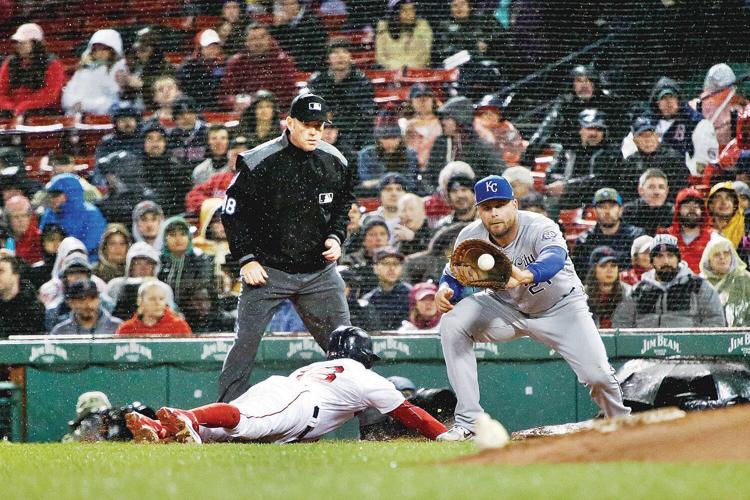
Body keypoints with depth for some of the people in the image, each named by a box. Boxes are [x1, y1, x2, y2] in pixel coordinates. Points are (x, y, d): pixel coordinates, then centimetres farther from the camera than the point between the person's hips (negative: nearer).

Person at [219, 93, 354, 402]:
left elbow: (344, 203, 20)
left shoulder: (334, 162, 2)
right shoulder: (260, 163, -12)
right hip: (268, 269, -4)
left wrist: (336, 236, 3)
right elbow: (233, 212, -5)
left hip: (320, 271, 4)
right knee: (246, 342, -7)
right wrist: (246, 258, -9)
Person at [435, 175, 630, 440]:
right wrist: (445, 289, -31)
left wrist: (525, 276, -74)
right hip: (506, 307, 3)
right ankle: (468, 423, -18)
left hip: (560, 307, -3)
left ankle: (620, 422, 20)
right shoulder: (471, 237, -17)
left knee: (596, 373, -19)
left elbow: (556, 257, -52)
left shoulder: (539, 228, -31)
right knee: (452, 322, -23)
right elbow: (453, 275, -5)